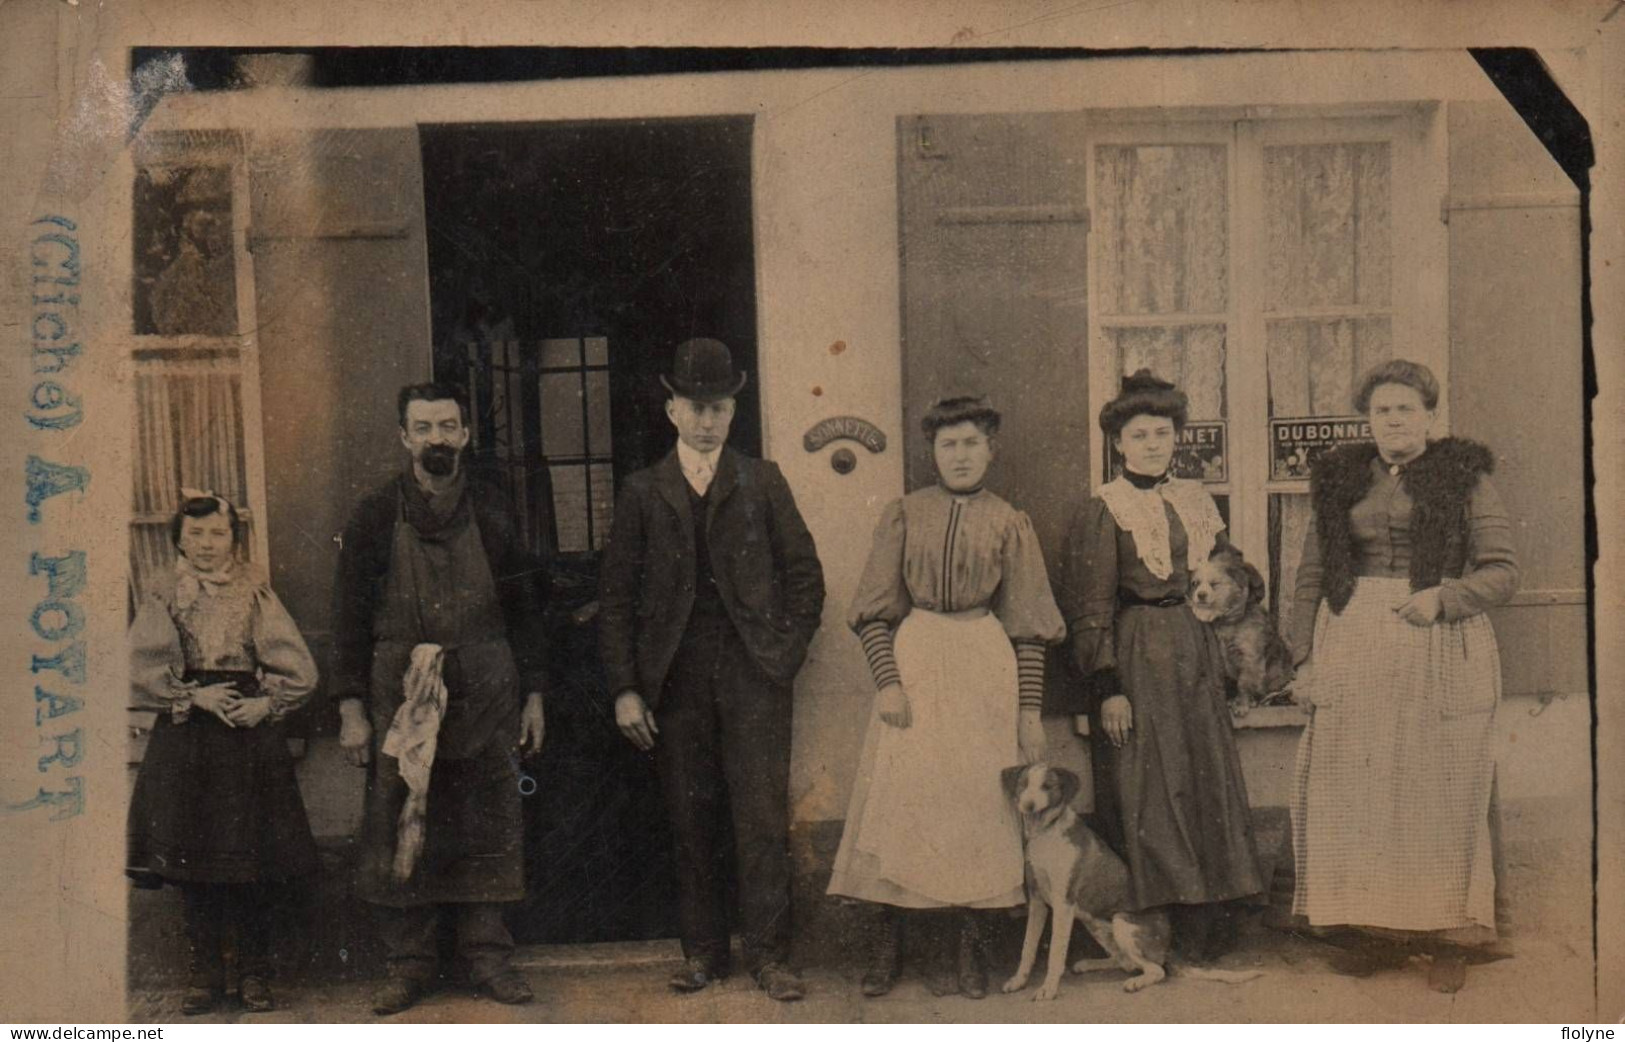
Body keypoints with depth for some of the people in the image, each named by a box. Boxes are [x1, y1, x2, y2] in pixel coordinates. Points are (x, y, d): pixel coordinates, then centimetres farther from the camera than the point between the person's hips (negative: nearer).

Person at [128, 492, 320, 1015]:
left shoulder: (257, 597, 5)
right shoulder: (163, 599, 5)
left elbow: (299, 672, 3)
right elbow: (140, 670, -3)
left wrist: (265, 704, -10)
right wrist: (195, 696, -11)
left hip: (251, 739, 0)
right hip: (184, 740, 1)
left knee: (252, 861, 0)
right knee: (191, 858, 2)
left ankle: (254, 973, 10)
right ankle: (206, 972, 14)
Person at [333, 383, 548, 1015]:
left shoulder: (492, 512, 6)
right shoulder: (375, 518, 2)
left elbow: (523, 607, 11)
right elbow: (351, 618, 2)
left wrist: (532, 694, 7)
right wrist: (352, 708, -4)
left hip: (485, 692, 1)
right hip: (401, 694, -1)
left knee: (487, 823, 4)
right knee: (400, 826, 2)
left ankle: (487, 955, 15)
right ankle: (409, 962, 13)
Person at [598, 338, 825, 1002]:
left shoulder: (763, 483, 10)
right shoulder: (642, 492, 9)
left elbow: (804, 574, 12)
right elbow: (616, 598, 7)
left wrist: (785, 653, 1)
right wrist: (624, 689, -1)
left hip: (753, 676, -1)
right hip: (676, 679, 1)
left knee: (763, 817, -5)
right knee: (690, 821, 4)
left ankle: (768, 954, 2)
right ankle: (702, 950, 15)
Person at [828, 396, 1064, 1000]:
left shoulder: (1008, 524, 7)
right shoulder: (903, 515, 6)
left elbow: (1027, 627, 7)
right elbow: (875, 610, 4)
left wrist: (1030, 708, 2)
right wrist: (887, 680, -9)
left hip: (985, 675, 0)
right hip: (913, 662, 0)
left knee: (978, 803, -1)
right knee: (898, 797, -4)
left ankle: (970, 954, 7)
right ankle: (884, 952, 4)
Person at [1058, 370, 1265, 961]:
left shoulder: (1195, 500, 11)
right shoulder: (1102, 512, -5)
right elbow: (1089, 609, -8)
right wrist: (1107, 686, -14)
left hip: (1193, 653, 6)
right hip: (1135, 659, -6)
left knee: (1208, 779, 6)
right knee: (1146, 787, -4)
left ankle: (1208, 922, 14)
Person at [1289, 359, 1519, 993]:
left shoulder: (1465, 477, 4)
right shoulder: (1339, 480, 12)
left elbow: (1502, 572, 0)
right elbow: (1311, 577, 13)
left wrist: (1442, 597, -17)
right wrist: (1305, 656, 4)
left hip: (1442, 651, -3)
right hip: (1354, 647, 3)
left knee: (1442, 791, -1)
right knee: (1359, 790, 1)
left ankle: (1448, 937, 9)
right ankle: (1385, 930, 10)